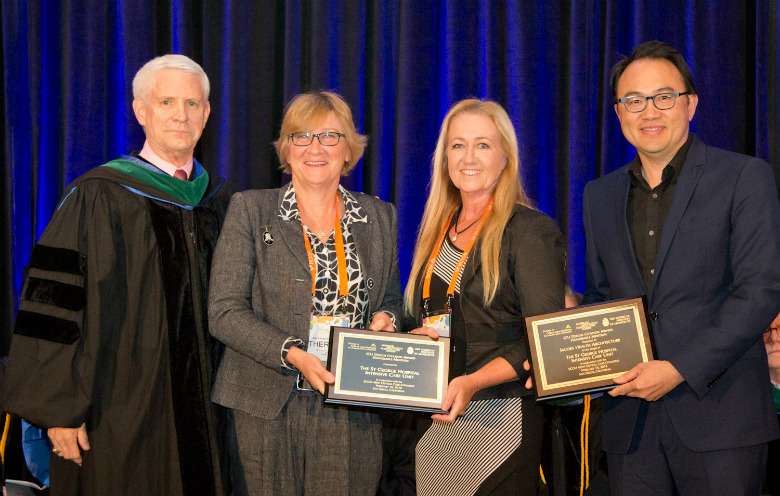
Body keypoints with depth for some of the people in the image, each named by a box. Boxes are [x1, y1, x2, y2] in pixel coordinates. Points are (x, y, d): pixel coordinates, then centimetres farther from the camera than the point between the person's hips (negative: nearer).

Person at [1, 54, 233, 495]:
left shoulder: (220, 200, 10)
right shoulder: (99, 198, -7)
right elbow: (56, 308, -9)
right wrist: (60, 408, -13)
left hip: (202, 410, 5)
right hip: (119, 417, -5)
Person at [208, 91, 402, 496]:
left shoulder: (380, 217, 12)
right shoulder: (250, 210, 2)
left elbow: (391, 302, 20)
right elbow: (224, 313, -5)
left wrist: (386, 320, -4)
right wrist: (292, 355, -18)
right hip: (266, 413, -2)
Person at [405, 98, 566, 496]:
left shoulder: (530, 231, -7)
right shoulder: (437, 232, 14)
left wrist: (473, 381, -24)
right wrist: (412, 340, -2)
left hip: (500, 421, -6)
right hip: (433, 424, 6)